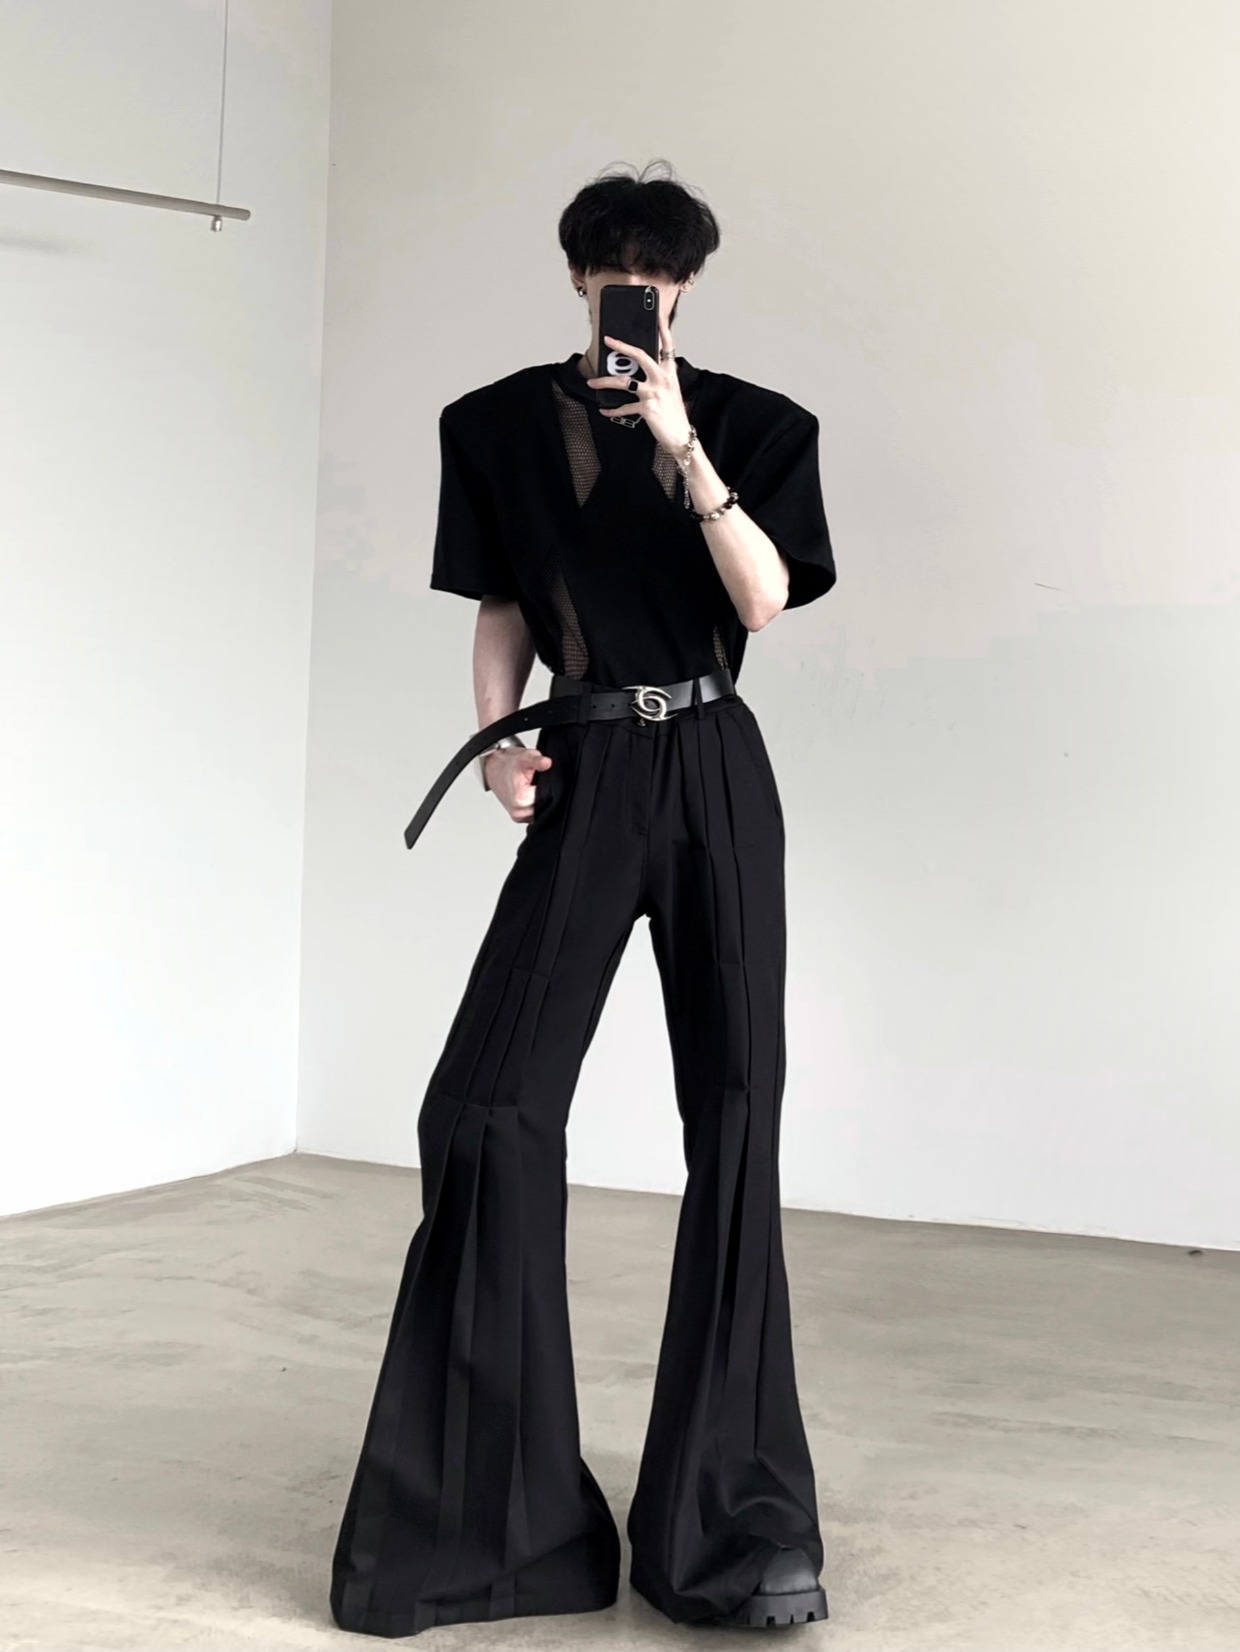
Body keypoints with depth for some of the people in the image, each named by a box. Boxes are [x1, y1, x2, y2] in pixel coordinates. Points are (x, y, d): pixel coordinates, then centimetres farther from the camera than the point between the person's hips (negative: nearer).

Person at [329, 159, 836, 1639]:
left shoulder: (752, 424, 6)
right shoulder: (501, 425, 10)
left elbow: (764, 601, -7)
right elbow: (499, 610, 13)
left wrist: (680, 442, -15)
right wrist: (497, 736, -3)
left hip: (714, 773, 0)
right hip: (582, 779, 0)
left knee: (734, 1113, -1)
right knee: (492, 1103, -12)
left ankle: (736, 1518, 8)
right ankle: (496, 1512, 4)